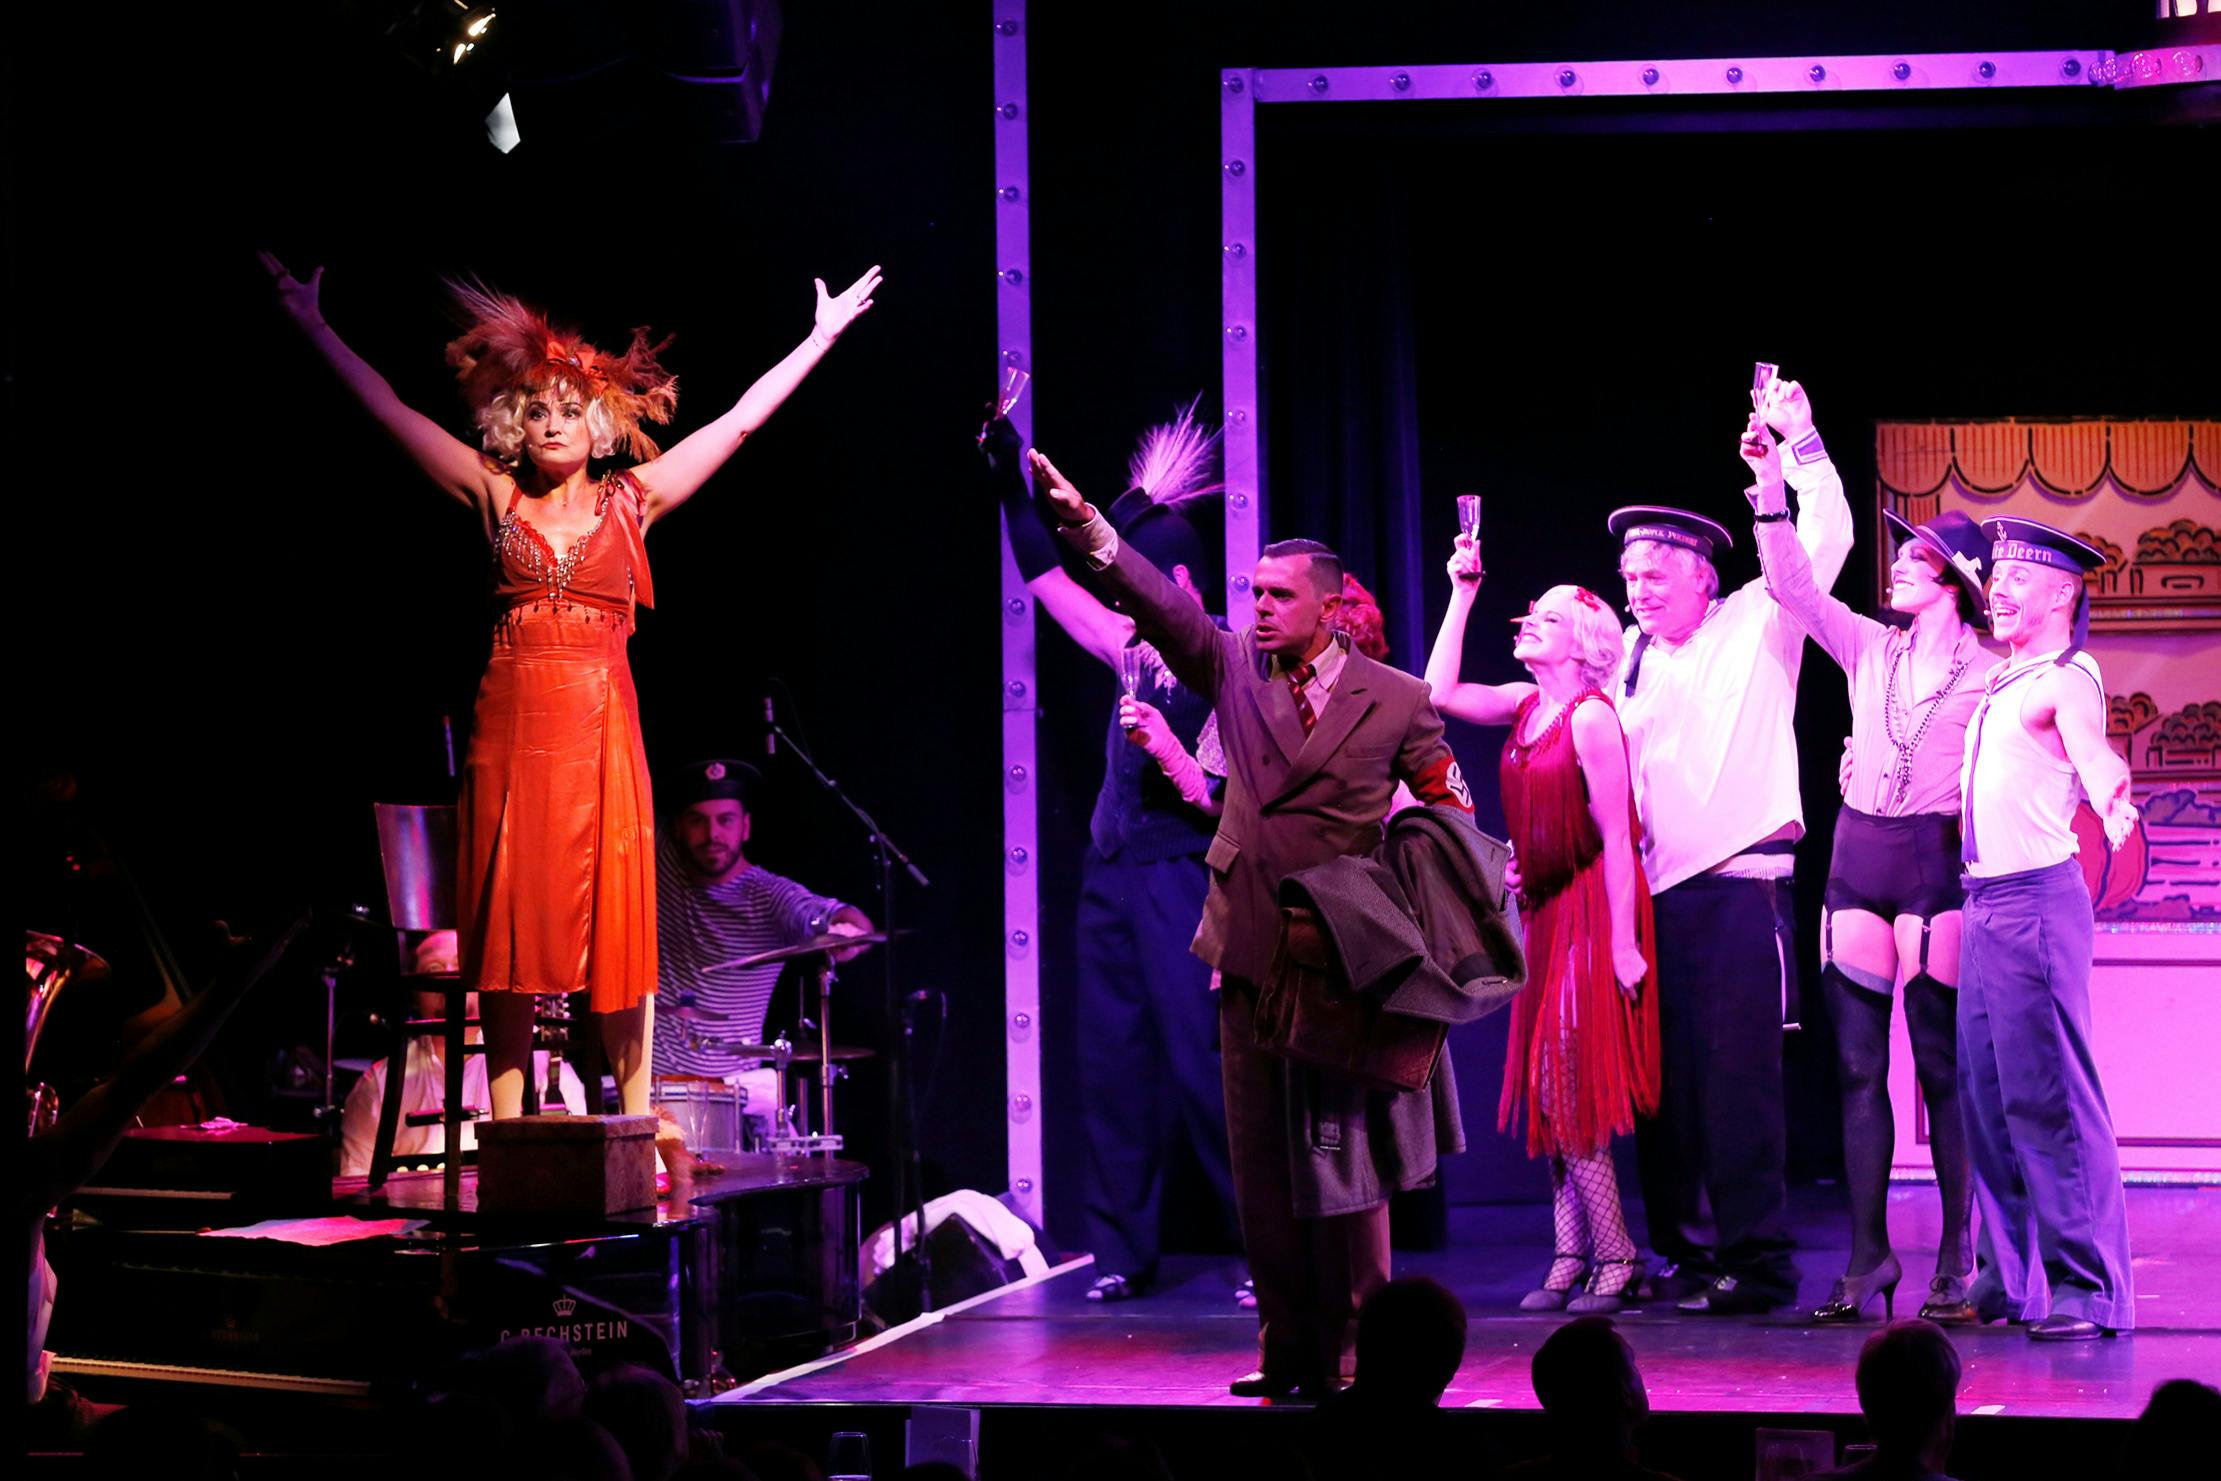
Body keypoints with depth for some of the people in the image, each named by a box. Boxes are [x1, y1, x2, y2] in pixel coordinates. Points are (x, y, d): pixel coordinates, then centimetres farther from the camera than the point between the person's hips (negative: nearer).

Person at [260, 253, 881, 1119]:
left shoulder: (631, 502, 9)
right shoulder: (497, 497, 10)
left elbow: (740, 420, 10)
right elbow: (389, 412, 11)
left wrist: (823, 335, 10)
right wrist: (314, 327, 10)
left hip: (600, 729, -1)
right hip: (510, 727, 1)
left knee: (615, 919, 0)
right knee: (509, 923, 2)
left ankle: (636, 1120, 5)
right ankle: (507, 1127, 6)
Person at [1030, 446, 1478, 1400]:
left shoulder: (1398, 702, 1)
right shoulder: (1233, 668, 8)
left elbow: (1452, 818, 8)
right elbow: (1155, 602, -6)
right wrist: (1082, 523, -20)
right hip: (1251, 951, 3)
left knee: (1343, 1159, -1)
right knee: (1260, 1161, 6)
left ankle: (1355, 1350, 6)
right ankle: (1287, 1350, 13)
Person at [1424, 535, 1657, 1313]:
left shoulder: (1592, 718, -14)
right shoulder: (1526, 706, 8)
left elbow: (1616, 838, -16)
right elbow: (1439, 693, 7)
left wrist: (1623, 943, -19)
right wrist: (1462, 593, 6)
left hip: (1592, 913, -8)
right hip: (1545, 913, 8)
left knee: (1574, 1088, -7)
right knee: (1550, 1090, 7)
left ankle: (1614, 1258, 0)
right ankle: (1572, 1257, 10)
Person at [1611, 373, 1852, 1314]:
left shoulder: (1755, 626, 4)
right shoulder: (1632, 664, 17)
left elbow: (1825, 542, -5)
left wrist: (1802, 444, -10)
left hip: (1739, 884, -5)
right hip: (1656, 891, 5)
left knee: (1737, 1073, -10)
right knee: (1665, 1077, 5)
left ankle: (1758, 1261, -7)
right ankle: (1685, 1253, 13)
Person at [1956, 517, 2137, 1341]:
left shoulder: (2068, 679, -8)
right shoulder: (2003, 683, 18)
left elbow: (2091, 750, -29)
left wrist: (2112, 804, -49)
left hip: (2036, 898, -9)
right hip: (1983, 900, 9)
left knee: (2049, 1091, -8)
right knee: (1985, 1091, 11)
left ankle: (2085, 1286, -4)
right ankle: (2009, 1276, 19)